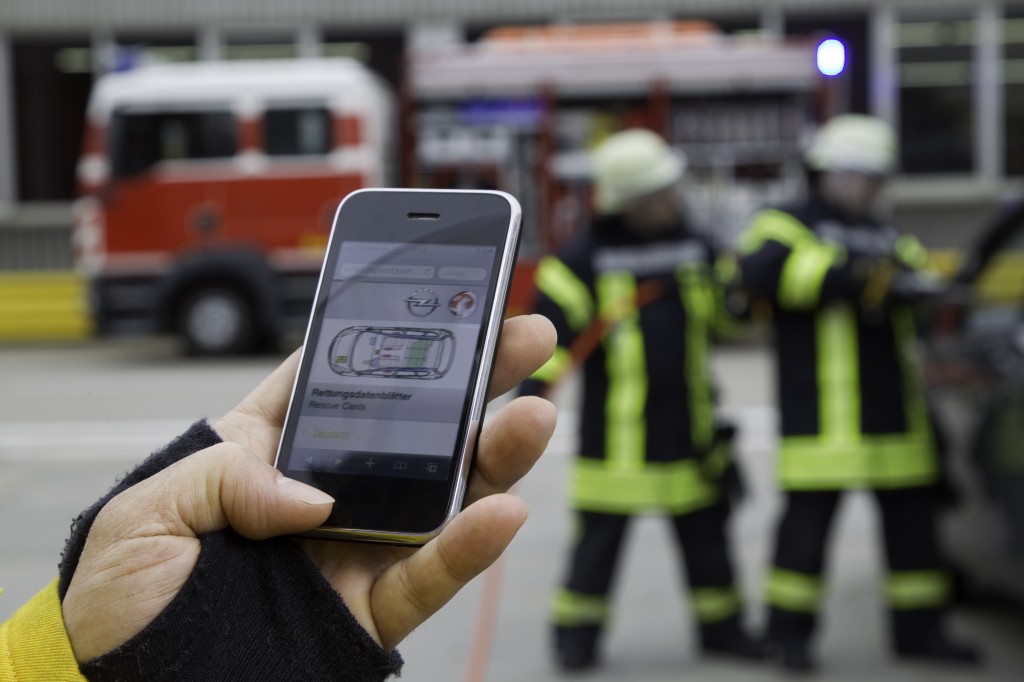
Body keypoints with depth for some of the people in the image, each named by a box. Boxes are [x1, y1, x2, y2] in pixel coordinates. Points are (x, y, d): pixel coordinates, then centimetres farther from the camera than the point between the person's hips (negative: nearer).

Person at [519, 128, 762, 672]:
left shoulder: (695, 249, 7)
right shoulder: (584, 259, -8)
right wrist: (528, 397, -17)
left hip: (688, 426, 4)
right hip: (614, 431, -4)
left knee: (705, 530, 13)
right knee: (599, 535, 1)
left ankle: (721, 627, 26)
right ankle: (576, 633, 15)